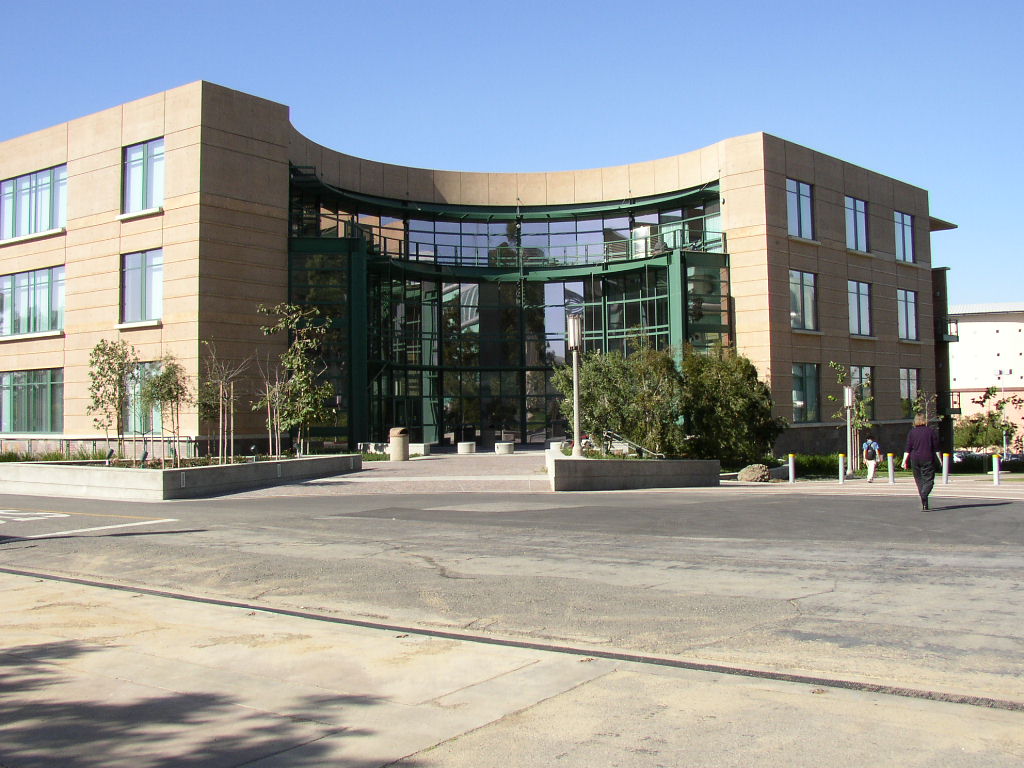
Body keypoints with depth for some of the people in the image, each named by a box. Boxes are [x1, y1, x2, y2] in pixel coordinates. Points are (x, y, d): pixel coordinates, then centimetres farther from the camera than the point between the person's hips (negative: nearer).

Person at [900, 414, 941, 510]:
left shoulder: (911, 432, 3)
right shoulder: (931, 431, 1)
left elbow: (908, 449, -2)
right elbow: (936, 448, 2)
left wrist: (904, 461, 0)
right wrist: (940, 460, 10)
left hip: (915, 459, 2)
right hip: (928, 459, -2)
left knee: (919, 480, 11)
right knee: (928, 480, -1)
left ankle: (924, 504, 13)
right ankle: (924, 494, -32)